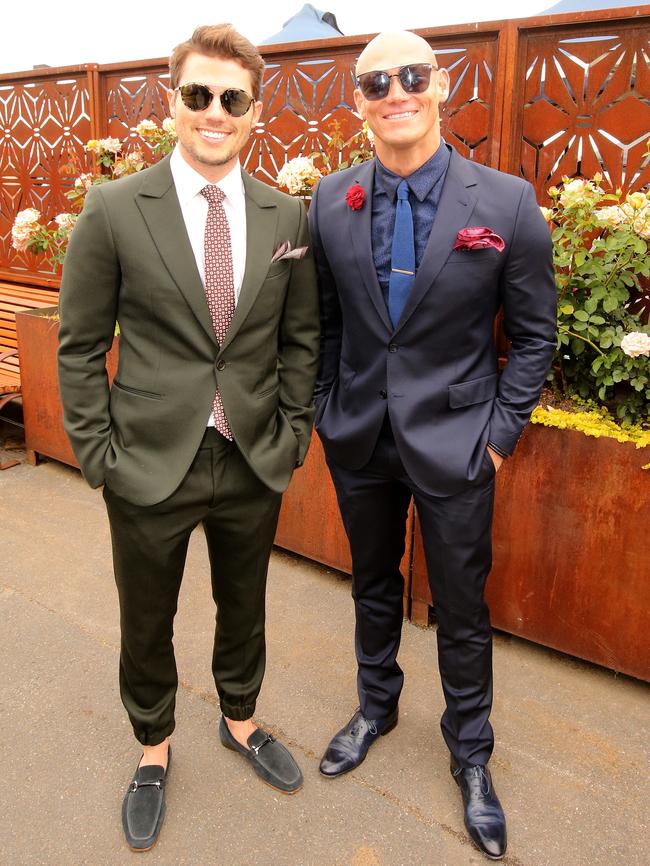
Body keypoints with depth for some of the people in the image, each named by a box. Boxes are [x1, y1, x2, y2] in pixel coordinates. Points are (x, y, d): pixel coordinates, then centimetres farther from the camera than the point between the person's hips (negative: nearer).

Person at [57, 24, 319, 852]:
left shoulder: (287, 216, 0)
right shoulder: (114, 209, -8)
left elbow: (300, 340, 7)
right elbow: (80, 347, -4)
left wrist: (292, 434, 2)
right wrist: (98, 455, -7)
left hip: (255, 465, 2)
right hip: (150, 465, -2)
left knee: (243, 608, 21)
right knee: (147, 623, 16)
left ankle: (239, 719, 49)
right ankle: (154, 748, 43)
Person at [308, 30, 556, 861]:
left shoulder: (506, 202, -11)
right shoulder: (331, 200, -2)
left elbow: (534, 334, -4)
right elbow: (323, 321, 7)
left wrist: (501, 432, -7)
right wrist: (325, 411, 4)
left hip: (453, 442, -2)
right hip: (358, 439, 3)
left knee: (462, 611, 11)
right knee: (373, 587, 22)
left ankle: (470, 753, 36)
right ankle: (376, 705, 48)